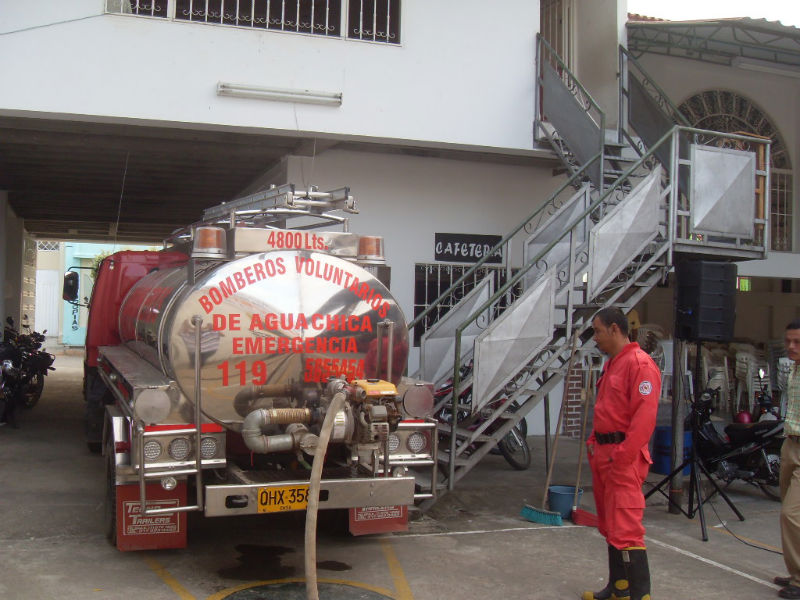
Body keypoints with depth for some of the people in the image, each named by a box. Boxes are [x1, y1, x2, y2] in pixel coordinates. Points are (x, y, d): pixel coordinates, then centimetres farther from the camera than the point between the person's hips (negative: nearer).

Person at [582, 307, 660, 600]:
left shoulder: (640, 364, -15)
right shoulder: (611, 364, 18)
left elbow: (645, 414, -22)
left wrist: (624, 455, -23)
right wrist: (593, 443, 17)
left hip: (623, 458, -10)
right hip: (603, 454, 11)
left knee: (626, 530, -11)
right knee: (610, 528, 17)